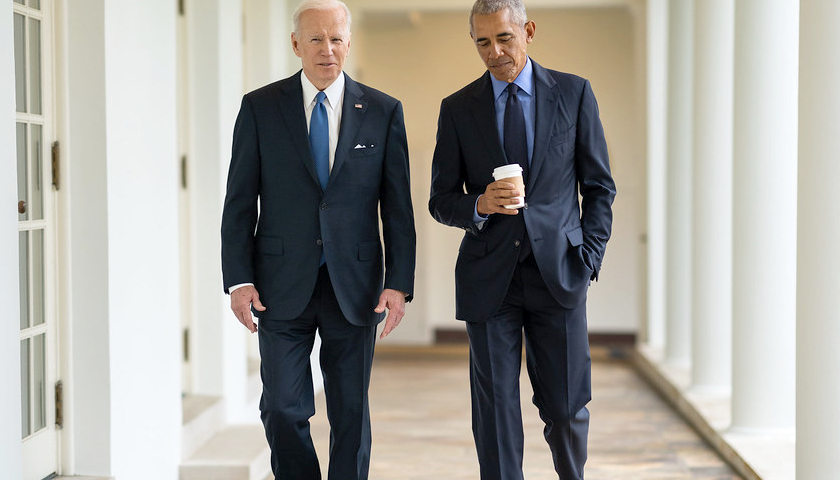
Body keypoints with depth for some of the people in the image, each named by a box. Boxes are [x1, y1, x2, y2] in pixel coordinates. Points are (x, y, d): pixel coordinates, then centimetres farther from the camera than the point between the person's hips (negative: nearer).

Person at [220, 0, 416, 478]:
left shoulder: (384, 112, 4)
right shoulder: (260, 108, 3)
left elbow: (398, 206, 3)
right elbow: (240, 202, 2)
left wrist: (399, 283, -5)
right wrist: (239, 280, -6)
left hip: (355, 288, 0)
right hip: (282, 287, 0)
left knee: (351, 411, 7)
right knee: (283, 408, 2)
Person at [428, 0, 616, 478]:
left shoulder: (574, 93, 4)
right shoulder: (458, 108, 5)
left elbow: (599, 186, 8)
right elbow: (442, 201, 7)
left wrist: (588, 259, -2)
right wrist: (480, 206, -14)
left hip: (557, 274, 0)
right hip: (489, 279, 1)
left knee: (567, 407, 5)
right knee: (495, 410, 2)